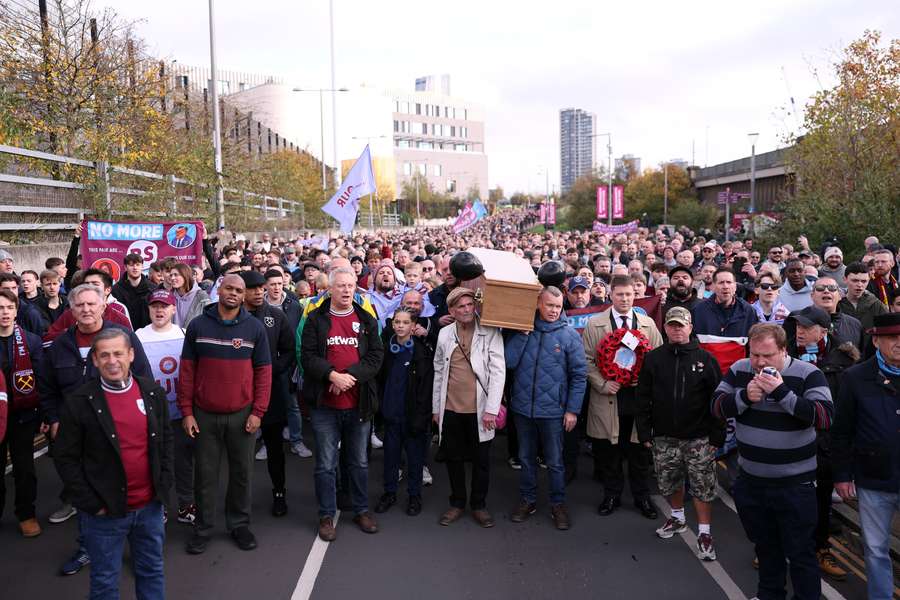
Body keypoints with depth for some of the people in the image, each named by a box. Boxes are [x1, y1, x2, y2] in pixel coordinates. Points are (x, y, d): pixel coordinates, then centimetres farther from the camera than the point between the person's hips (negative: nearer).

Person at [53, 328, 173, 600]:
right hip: (105, 511, -3)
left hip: (150, 506, 3)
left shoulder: (152, 391, -1)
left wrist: (164, 484, 2)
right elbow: (65, 457, -8)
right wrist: (90, 503, -10)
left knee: (152, 571, 20)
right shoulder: (79, 402, -12)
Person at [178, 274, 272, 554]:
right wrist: (186, 412, -3)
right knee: (205, 474, 10)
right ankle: (203, 527, 24)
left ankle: (239, 524, 27)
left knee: (241, 472, 11)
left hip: (242, 414, 0)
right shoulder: (198, 325, -1)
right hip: (204, 415, 0)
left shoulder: (254, 327, -1)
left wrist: (258, 411, -6)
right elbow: (187, 370, 1)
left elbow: (263, 371, 0)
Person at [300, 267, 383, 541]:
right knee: (326, 464, 6)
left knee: (359, 462, 15)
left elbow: (376, 355, -3)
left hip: (359, 404, 2)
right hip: (325, 405, -2)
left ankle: (361, 510, 29)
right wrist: (332, 375, -22)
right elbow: (307, 356, -8)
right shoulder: (316, 319, 0)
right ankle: (327, 515, 19)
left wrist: (350, 375, -17)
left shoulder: (367, 320, 5)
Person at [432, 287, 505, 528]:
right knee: (453, 458, 13)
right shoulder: (445, 334, 3)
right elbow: (438, 372, 9)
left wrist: (491, 409, -15)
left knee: (481, 460, 9)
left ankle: (479, 504, 26)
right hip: (450, 409, 2)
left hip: (479, 409, -2)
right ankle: (457, 503, 29)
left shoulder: (490, 332, -7)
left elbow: (498, 371, -10)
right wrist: (436, 407, 9)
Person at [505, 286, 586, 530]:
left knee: (555, 461, 9)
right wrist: (522, 334, -14)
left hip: (552, 409, -2)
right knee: (526, 458, 16)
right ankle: (527, 500, 31)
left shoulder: (569, 335, -6)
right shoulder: (522, 330, 0)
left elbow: (579, 375, -4)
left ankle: (558, 504, 25)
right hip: (523, 407, 2)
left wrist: (573, 410, -7)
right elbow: (508, 362, -9)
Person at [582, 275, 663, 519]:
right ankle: (612, 495, 25)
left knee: (640, 452, 10)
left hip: (640, 398, 2)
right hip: (608, 398, -1)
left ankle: (642, 497, 26)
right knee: (609, 452, 8)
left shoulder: (648, 324, 8)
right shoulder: (594, 324, 1)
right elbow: (587, 360, -1)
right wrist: (602, 384, -13)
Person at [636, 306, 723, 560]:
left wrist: (717, 435, -6)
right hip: (664, 437, 3)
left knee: (703, 487, 1)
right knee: (669, 483, 15)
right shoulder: (653, 358, 3)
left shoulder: (705, 358, -2)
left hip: (699, 438, -2)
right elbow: (643, 398, 5)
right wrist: (644, 432, 1)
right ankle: (678, 518, 38)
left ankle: (704, 532, 15)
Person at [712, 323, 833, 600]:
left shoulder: (808, 374, -13)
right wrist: (744, 396, -19)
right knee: (764, 545, 22)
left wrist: (783, 393, -31)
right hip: (750, 479, 5)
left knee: (800, 552, 5)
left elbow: (825, 416, -23)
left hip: (794, 484, -4)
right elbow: (717, 407, -1)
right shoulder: (739, 370, 0)